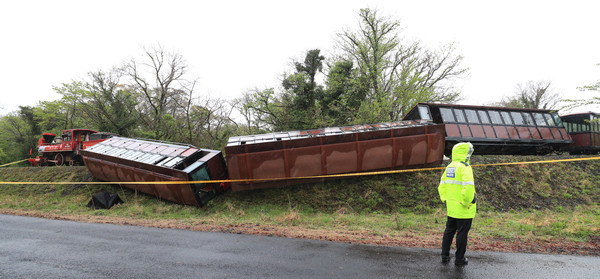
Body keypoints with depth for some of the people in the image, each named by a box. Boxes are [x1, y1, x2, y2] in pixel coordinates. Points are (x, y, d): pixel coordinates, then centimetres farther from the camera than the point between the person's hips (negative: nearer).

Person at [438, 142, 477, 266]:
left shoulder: (449, 167, 8)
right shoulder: (465, 167, -17)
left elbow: (442, 186, 14)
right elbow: (468, 187, -28)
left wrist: (445, 200, 16)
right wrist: (467, 202, -18)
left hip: (451, 208, 7)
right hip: (464, 209, -7)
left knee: (449, 231, 18)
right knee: (462, 233, 5)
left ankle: (445, 256, 26)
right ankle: (459, 258, 16)